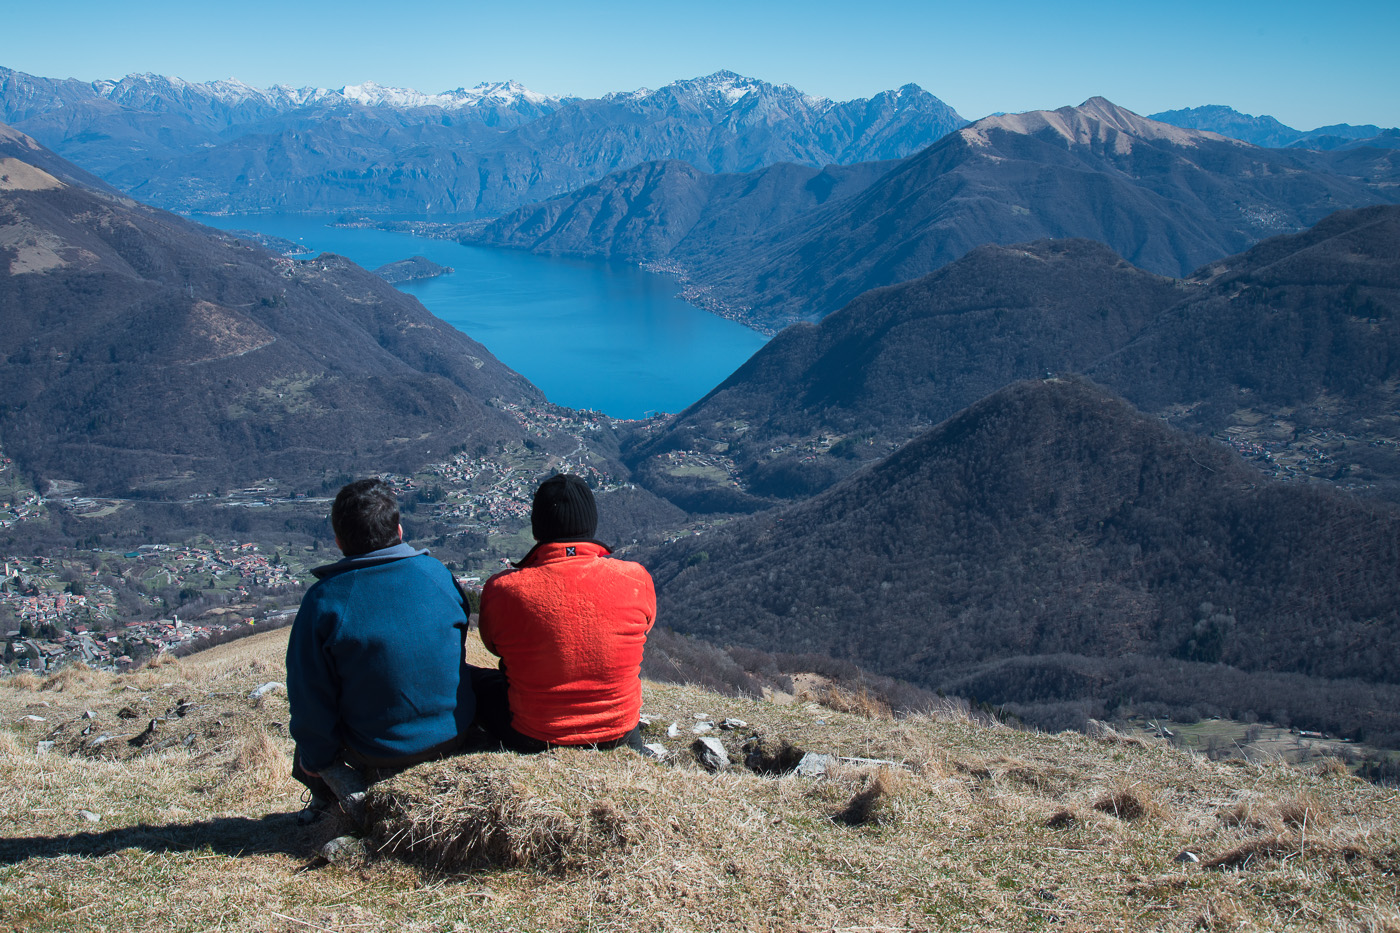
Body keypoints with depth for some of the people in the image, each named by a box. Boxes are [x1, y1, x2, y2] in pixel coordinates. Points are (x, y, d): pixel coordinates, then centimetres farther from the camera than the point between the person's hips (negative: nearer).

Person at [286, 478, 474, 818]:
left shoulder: (324, 600, -18)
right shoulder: (438, 573, -8)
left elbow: (311, 696, -12)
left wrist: (314, 757, 5)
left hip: (378, 750, -2)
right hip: (452, 736, 3)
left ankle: (337, 780, 9)